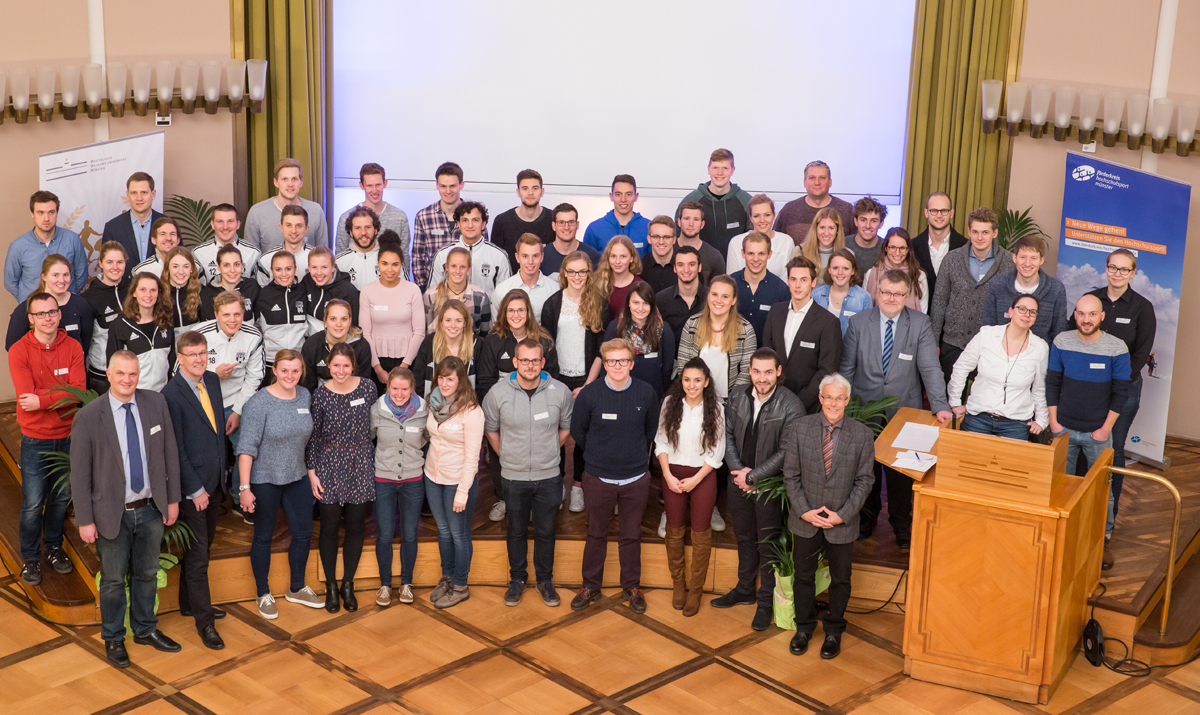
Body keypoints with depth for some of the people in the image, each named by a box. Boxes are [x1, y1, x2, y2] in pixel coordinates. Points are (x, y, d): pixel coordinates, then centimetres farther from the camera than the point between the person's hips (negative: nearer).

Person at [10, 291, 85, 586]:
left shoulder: (72, 347, -4)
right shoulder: (19, 351, -11)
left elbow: (78, 392, -14)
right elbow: (27, 397, -20)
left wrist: (42, 399, -24)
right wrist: (61, 394, -20)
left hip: (68, 436, 3)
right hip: (35, 439, -3)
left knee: (61, 498, 16)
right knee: (33, 503, 2)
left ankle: (54, 547, 35)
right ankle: (31, 558, 19)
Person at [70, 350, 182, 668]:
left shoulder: (156, 403, -4)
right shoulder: (88, 416, -14)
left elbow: (169, 452, 3)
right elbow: (80, 472, -10)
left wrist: (173, 499, 3)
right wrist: (85, 520, -10)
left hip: (151, 510, 3)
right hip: (112, 514, -3)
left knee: (147, 574, 20)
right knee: (114, 580, 12)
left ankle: (145, 629, 40)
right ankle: (113, 639, 31)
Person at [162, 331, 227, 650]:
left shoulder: (212, 380, 5)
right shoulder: (171, 394, -18)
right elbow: (176, 448, -16)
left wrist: (221, 474, 12)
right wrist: (195, 489, -15)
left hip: (215, 481, 7)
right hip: (192, 485, -7)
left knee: (201, 548, 18)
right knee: (197, 554, 1)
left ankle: (189, 603, 34)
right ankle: (204, 621, 9)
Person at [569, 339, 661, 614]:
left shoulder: (646, 393, -6)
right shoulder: (589, 394, -11)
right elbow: (577, 431, 4)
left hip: (635, 478, 1)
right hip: (599, 478, -1)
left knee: (631, 536, 13)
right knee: (596, 534, 13)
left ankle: (632, 586, 29)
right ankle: (590, 586, 28)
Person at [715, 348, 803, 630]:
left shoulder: (790, 405, -19)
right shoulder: (738, 395, -3)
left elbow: (785, 453, -18)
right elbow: (727, 434, 4)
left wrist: (753, 476, -16)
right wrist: (738, 470, -8)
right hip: (739, 480, 5)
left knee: (768, 543, 6)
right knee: (744, 537, 20)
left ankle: (766, 601, 22)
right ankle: (745, 591, 37)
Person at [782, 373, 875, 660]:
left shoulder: (862, 434, -10)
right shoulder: (799, 428, -8)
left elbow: (864, 480, -6)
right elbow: (791, 475, -3)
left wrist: (842, 515, -13)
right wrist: (804, 510, -12)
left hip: (842, 522, -1)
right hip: (805, 520, 1)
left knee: (840, 579, 15)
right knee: (803, 575, 16)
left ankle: (834, 631, 36)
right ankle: (804, 627, 37)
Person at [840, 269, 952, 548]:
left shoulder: (920, 323, -6)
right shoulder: (859, 322, -3)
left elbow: (930, 367, -12)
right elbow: (846, 367, 3)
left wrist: (940, 405, -21)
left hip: (903, 410, -1)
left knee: (900, 470, 8)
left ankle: (902, 524, 29)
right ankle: (867, 516, 37)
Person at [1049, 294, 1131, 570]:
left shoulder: (1117, 348, -11)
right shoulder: (1061, 342, -4)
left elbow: (1120, 392, -5)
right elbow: (1052, 383, 4)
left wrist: (1106, 428, -8)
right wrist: (1053, 421, 0)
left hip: (1098, 433, -2)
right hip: (1064, 429, 2)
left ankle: (1104, 540, 20)